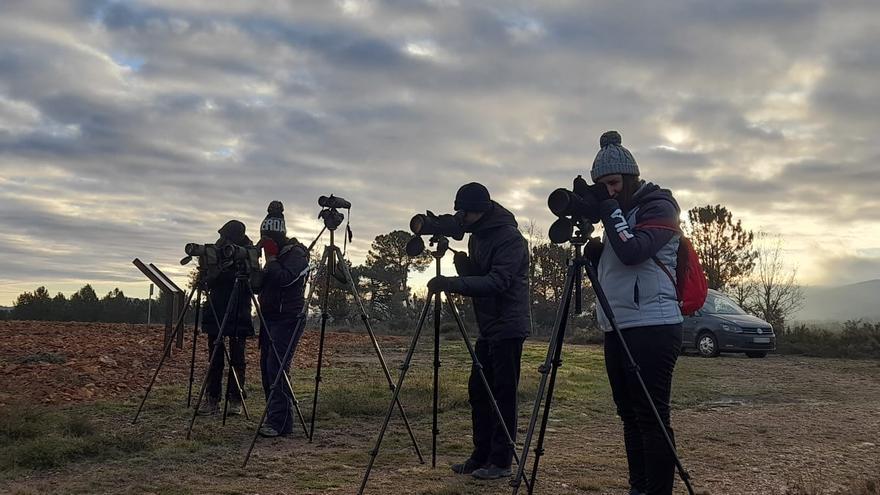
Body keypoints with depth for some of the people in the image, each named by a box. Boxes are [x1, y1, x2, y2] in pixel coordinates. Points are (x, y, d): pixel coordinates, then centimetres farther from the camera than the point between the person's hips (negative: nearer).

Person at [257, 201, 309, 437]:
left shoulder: (296, 254, -9)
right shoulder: (278, 254, 18)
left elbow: (285, 278, -24)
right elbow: (264, 282, 22)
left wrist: (271, 258, -13)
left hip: (288, 319, -9)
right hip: (271, 317, 9)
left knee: (276, 367, -15)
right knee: (267, 367, 7)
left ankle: (280, 421, -14)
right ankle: (274, 418, 14)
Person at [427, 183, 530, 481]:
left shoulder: (510, 238, -15)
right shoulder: (477, 236, 13)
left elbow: (498, 282, -27)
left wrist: (452, 283, -33)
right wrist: (463, 266, -6)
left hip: (508, 327, -9)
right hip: (487, 327, 9)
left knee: (503, 395, -4)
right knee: (478, 391, 10)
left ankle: (501, 462, 3)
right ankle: (481, 457, 19)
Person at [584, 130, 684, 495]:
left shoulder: (658, 206, -4)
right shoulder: (619, 212, 20)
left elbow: (633, 252, -20)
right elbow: (607, 263, 21)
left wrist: (609, 208, -13)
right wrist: (590, 244, 3)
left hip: (653, 327, -8)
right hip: (617, 328, 8)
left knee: (651, 417, -9)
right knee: (630, 416, 10)